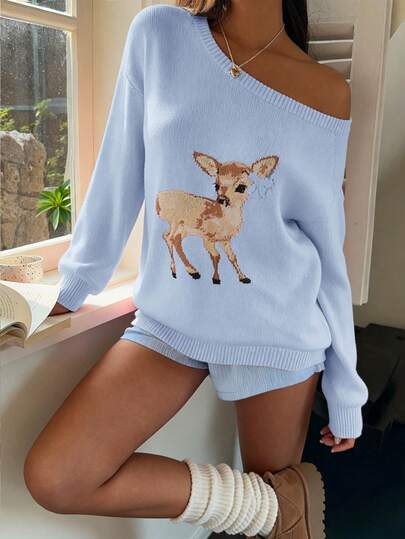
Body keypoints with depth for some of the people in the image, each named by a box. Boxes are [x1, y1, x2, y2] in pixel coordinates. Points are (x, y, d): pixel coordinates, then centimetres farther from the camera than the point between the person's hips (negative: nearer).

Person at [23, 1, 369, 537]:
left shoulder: (328, 93, -2)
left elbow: (329, 249, 1)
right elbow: (118, 175, 4)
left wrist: (345, 392, 4)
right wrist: (71, 287, 11)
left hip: (278, 330, -1)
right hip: (170, 318, 2)